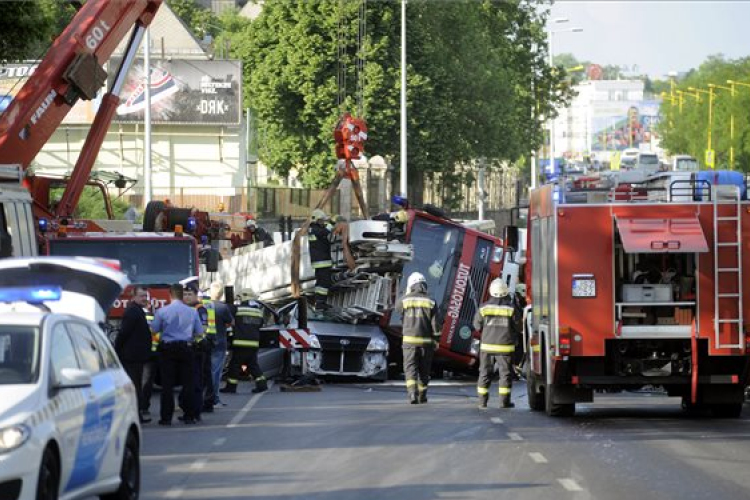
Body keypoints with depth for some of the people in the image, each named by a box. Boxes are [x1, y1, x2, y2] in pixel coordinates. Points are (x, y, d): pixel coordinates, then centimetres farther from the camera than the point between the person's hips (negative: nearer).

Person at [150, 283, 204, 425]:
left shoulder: (162, 311, -7)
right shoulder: (192, 312, -1)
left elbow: (154, 329, 0)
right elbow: (199, 332, 2)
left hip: (168, 348, -1)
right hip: (186, 348, 1)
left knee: (167, 383, 1)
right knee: (188, 382, 8)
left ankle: (166, 417, -2)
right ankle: (190, 416, 9)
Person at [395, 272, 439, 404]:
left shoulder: (405, 300, -3)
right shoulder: (431, 302, -1)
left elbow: (397, 307, 22)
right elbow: (435, 325, -4)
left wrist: (407, 294, 21)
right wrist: (435, 342, 4)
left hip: (409, 341, -1)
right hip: (426, 341, 1)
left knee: (410, 369, -2)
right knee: (424, 370, 15)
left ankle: (412, 394, -22)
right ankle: (422, 396, 23)